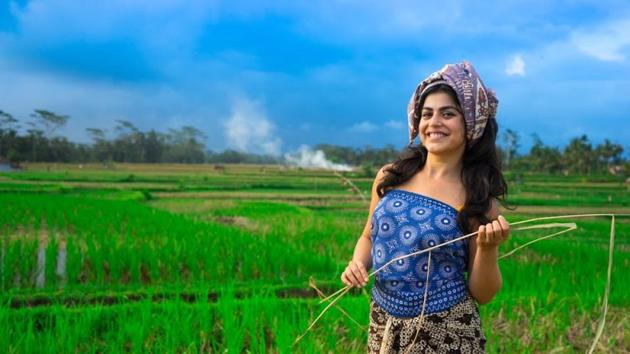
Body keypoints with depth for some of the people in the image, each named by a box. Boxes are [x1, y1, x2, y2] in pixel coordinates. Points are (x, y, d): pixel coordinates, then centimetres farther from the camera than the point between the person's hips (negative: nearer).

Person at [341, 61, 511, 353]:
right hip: (383, 324, 3)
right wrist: (357, 264, -4)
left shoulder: (478, 198, -8)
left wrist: (488, 249, -21)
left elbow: (482, 294, -5)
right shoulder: (389, 177, -1)